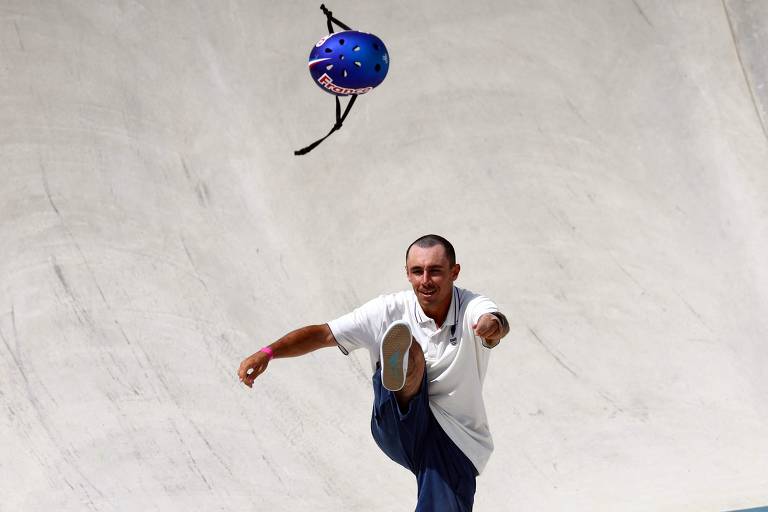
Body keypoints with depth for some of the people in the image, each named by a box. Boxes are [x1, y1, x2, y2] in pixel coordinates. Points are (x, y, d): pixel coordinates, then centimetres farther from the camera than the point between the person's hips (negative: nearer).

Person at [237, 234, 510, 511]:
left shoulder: (471, 308, -11)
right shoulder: (391, 310, -6)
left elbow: (498, 323, -35)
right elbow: (323, 334, -5)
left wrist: (493, 325, -61)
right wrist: (268, 352, -19)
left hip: (455, 446, 1)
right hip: (398, 431, 0)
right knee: (411, 353, -27)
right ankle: (399, 368, -62)